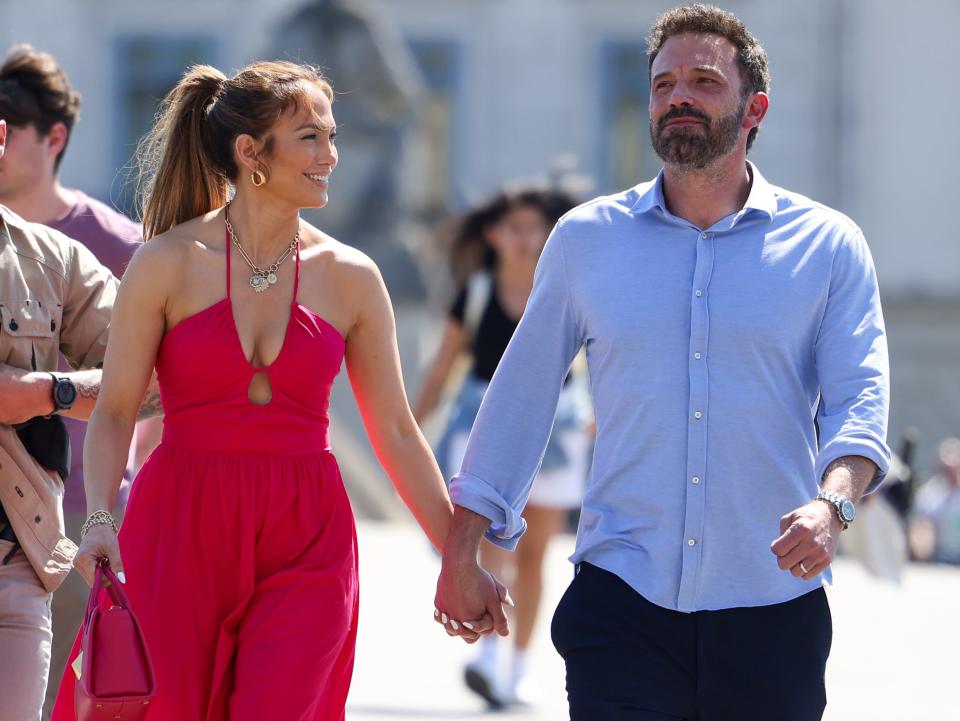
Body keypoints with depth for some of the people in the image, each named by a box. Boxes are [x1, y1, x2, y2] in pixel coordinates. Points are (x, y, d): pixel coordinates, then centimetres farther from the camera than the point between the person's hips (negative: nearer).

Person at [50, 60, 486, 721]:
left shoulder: (350, 278, 5)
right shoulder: (168, 263, -1)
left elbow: (396, 433, 10)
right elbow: (115, 412, 1)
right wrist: (100, 518, -15)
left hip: (306, 543, 1)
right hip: (181, 534, -1)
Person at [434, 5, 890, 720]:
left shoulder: (827, 245, 5)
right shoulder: (585, 238, 9)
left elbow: (861, 397, -4)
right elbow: (522, 393, 15)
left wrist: (832, 505, -25)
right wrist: (460, 553, 14)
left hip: (770, 609, 0)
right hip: (620, 606, 0)